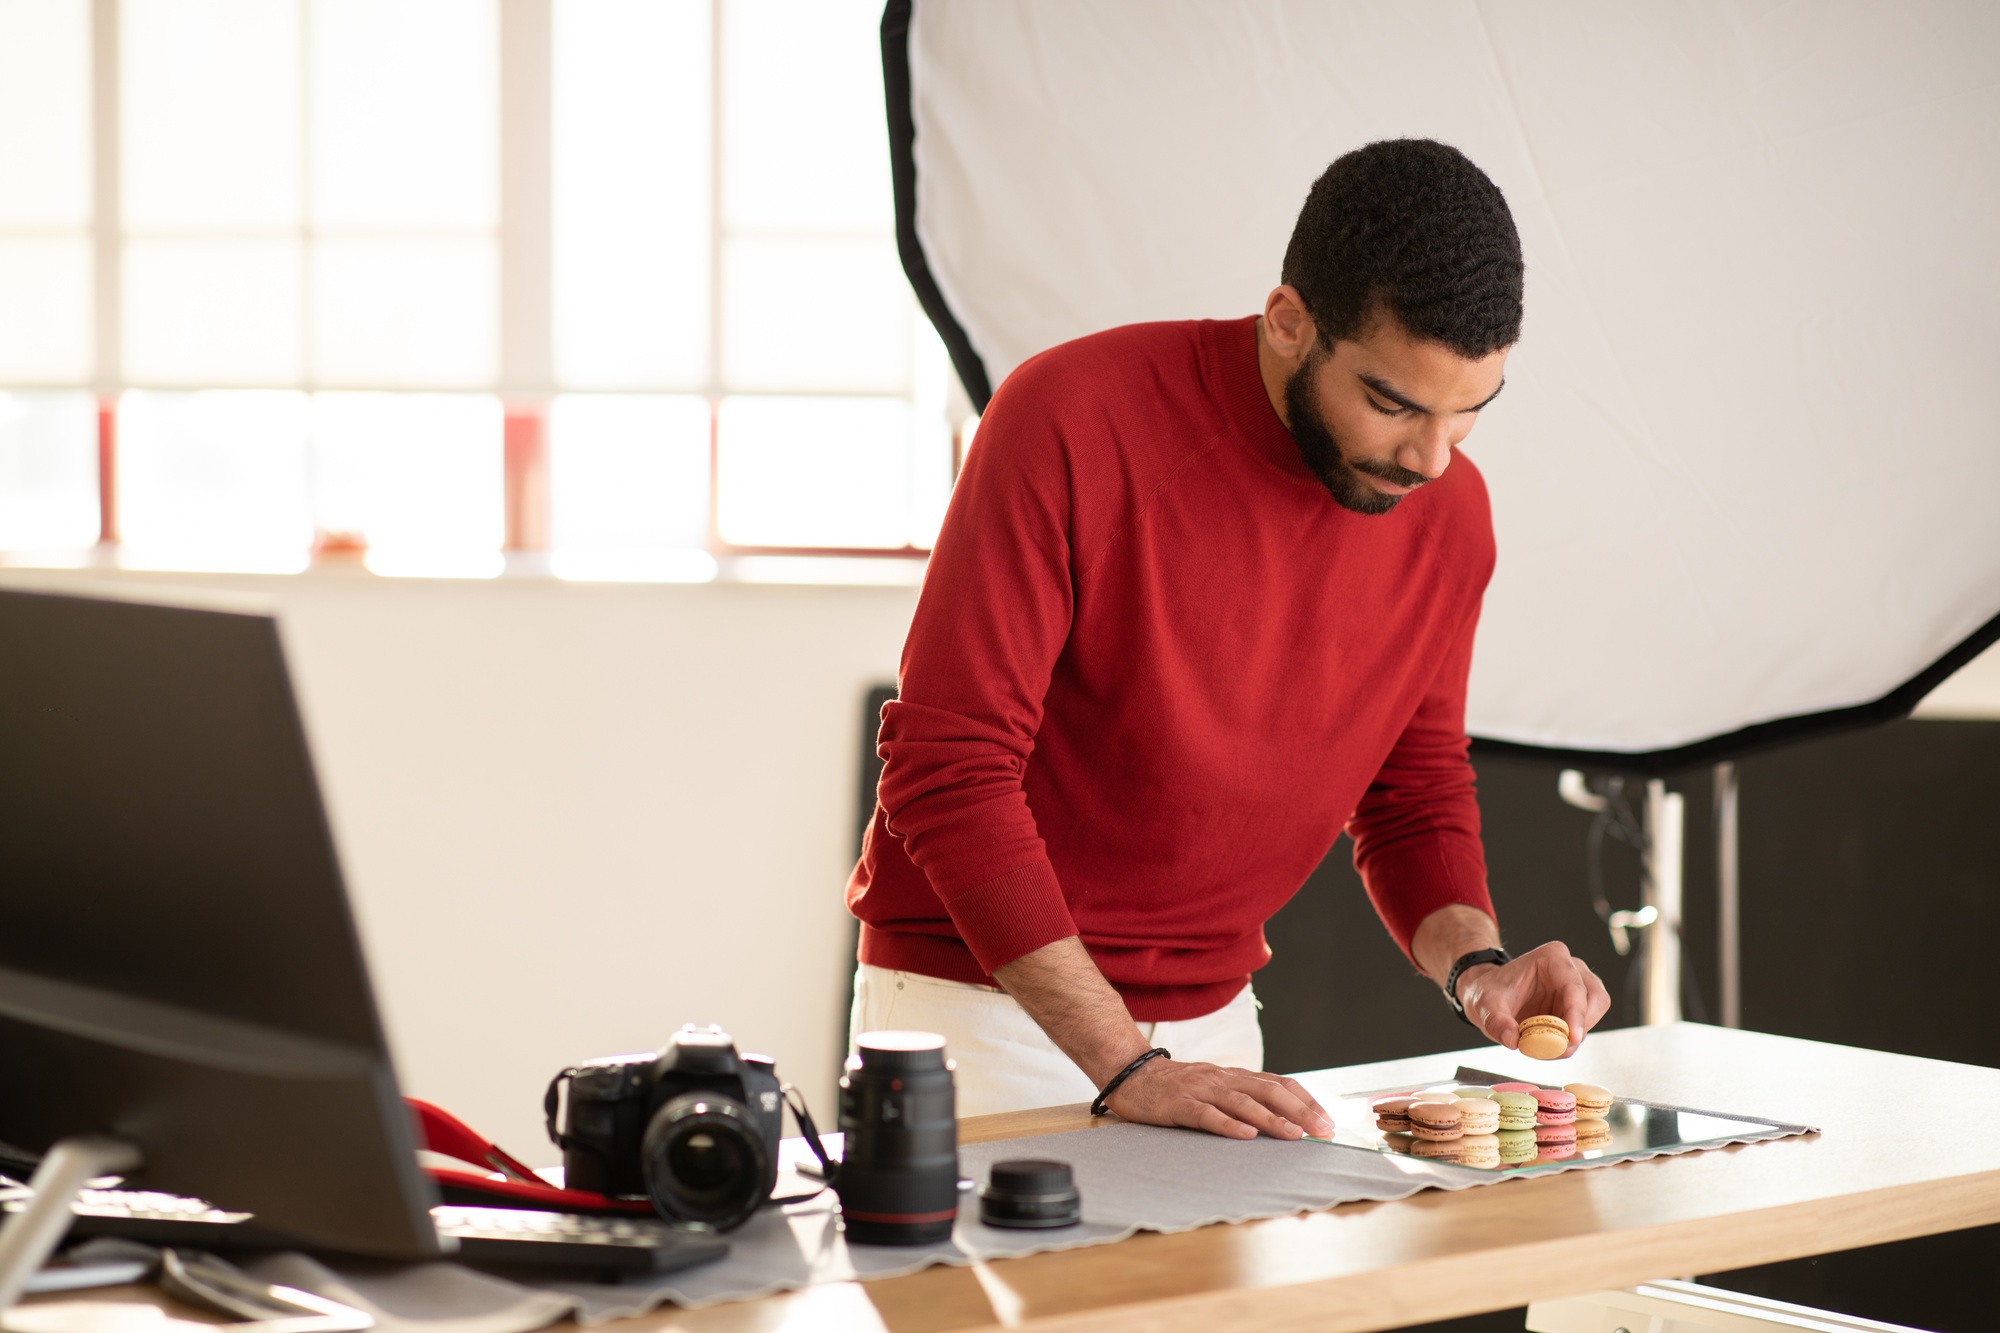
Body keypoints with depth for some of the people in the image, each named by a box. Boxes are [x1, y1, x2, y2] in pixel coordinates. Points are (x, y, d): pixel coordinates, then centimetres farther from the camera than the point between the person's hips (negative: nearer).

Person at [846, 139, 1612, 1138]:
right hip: (977, 1003, -4)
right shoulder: (1075, 419, -20)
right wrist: (1125, 1067, -25)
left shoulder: (1449, 514, -3)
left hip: (1213, 1021, 5)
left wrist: (1475, 963, -9)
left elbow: (1413, 796, 12)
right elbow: (949, 767, -21)